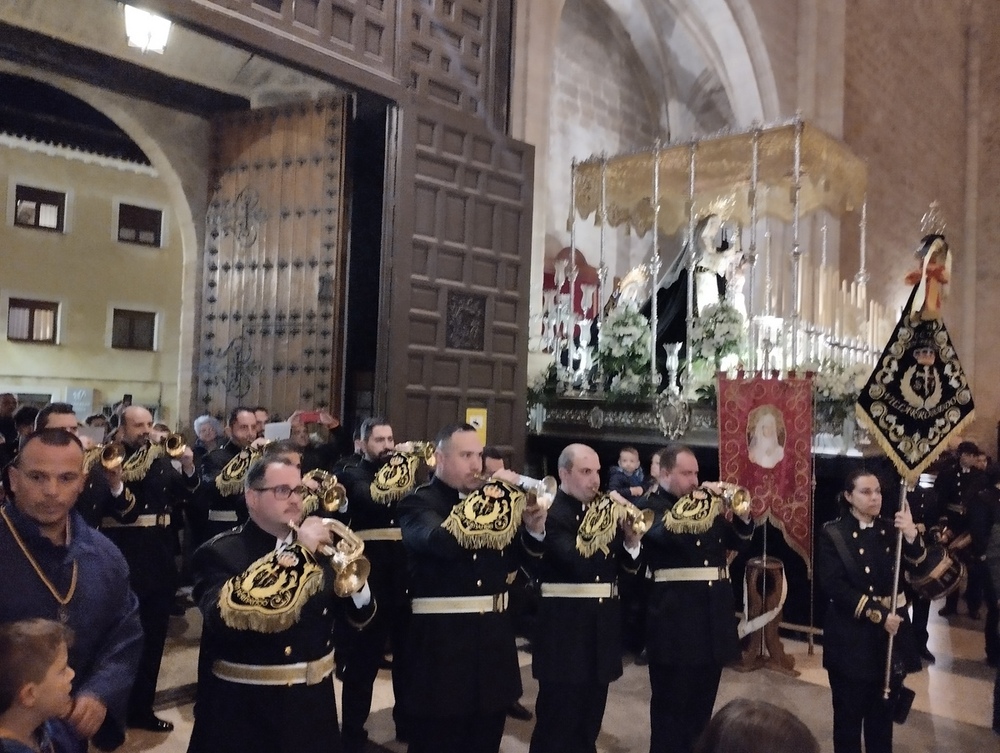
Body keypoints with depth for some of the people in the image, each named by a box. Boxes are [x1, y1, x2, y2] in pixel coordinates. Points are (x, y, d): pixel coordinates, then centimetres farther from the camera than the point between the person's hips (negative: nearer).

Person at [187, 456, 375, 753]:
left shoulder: (315, 547, 5)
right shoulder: (220, 553, -9)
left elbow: (359, 616, 7)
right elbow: (224, 613, -29)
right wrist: (296, 552, -28)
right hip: (245, 711, -4)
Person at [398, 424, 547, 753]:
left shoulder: (489, 500, 11)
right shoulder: (418, 503, -8)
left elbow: (511, 559, 12)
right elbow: (442, 541, -30)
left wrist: (534, 530, -6)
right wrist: (492, 497, -25)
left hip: (493, 636, 6)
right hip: (442, 640, -6)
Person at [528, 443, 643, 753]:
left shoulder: (603, 509, 9)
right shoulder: (551, 514, -12)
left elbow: (626, 565, 10)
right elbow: (578, 561, -26)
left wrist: (632, 540, -9)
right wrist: (609, 522, -25)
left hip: (603, 622, 7)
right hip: (565, 625, -7)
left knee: (589, 723, 18)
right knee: (557, 722, 2)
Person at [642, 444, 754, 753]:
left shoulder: (705, 505, 15)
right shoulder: (651, 506, -5)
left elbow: (738, 541, 15)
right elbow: (670, 532, -26)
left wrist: (742, 517, -4)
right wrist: (705, 503, -23)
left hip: (713, 611, 7)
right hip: (675, 616, -7)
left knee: (703, 702, 17)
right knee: (671, 702, 1)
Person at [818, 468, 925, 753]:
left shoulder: (891, 530, 6)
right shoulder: (832, 535, -7)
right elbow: (835, 587, -13)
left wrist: (911, 535, -25)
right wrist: (877, 614, -19)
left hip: (890, 631, 4)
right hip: (851, 636, -4)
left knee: (883, 712, 14)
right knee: (849, 712, 6)